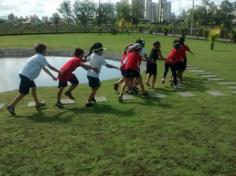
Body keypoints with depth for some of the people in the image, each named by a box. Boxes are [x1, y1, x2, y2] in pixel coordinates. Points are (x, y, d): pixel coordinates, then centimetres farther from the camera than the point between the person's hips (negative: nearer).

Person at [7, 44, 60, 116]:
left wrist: (52, 76, 31)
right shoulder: (41, 57, -5)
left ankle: (37, 103, 27)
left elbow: (44, 69, 29)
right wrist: (59, 72, 8)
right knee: (24, 93, -4)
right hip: (26, 76, -10)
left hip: (24, 74, 10)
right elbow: (50, 67, -4)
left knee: (33, 87, 18)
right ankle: (11, 106, 1)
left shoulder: (36, 57, 24)